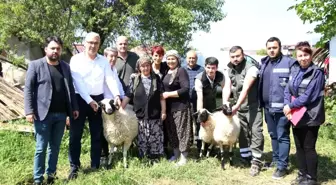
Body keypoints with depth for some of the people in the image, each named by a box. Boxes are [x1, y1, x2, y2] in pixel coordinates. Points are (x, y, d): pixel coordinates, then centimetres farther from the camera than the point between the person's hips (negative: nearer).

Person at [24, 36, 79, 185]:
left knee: (55, 147, 13)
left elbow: (70, 88, 15)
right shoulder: (35, 65, -2)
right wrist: (29, 111, -13)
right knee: (41, 148, 3)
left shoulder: (65, 66, 11)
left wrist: (74, 107, 10)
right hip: (43, 114, -4)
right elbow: (28, 89, -5)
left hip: (61, 114, 4)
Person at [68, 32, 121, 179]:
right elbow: (78, 82, -12)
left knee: (97, 134, 9)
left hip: (98, 99, 3)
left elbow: (110, 79, -3)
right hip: (80, 99, -3)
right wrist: (89, 100, -19)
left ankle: (95, 165, 21)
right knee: (75, 135, 0)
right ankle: (74, 167, 11)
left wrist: (116, 95, -19)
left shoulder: (104, 61, 6)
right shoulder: (76, 59, -4)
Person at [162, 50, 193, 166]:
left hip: (181, 107, -7)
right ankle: (176, 154, 27)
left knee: (182, 131, 0)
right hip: (169, 107, 8)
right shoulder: (166, 72, 11)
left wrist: (168, 94, -18)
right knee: (172, 132, 13)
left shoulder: (181, 71, -10)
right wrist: (163, 95, 5)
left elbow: (185, 89, -19)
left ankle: (183, 157, 9)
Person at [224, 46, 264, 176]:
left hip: (253, 105, -7)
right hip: (239, 106, 7)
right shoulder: (230, 69, 4)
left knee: (255, 132, -8)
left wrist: (237, 106, -30)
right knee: (242, 132, 14)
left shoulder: (251, 67, -18)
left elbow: (246, 88, -25)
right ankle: (245, 157, 28)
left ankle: (256, 162, -1)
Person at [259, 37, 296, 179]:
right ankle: (276, 159, 34)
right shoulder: (264, 63, 11)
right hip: (267, 107, 7)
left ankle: (282, 166, 11)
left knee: (282, 137, 2)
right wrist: (261, 102, 13)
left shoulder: (289, 62, -10)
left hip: (282, 107, -7)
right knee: (273, 135, 19)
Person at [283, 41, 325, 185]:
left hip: (310, 116, -6)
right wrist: (287, 106, -12)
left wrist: (290, 105, -15)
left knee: (309, 147, 2)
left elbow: (309, 95, -18)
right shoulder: (294, 70, 7)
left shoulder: (317, 72, -11)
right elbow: (288, 90, 4)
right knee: (299, 146, 15)